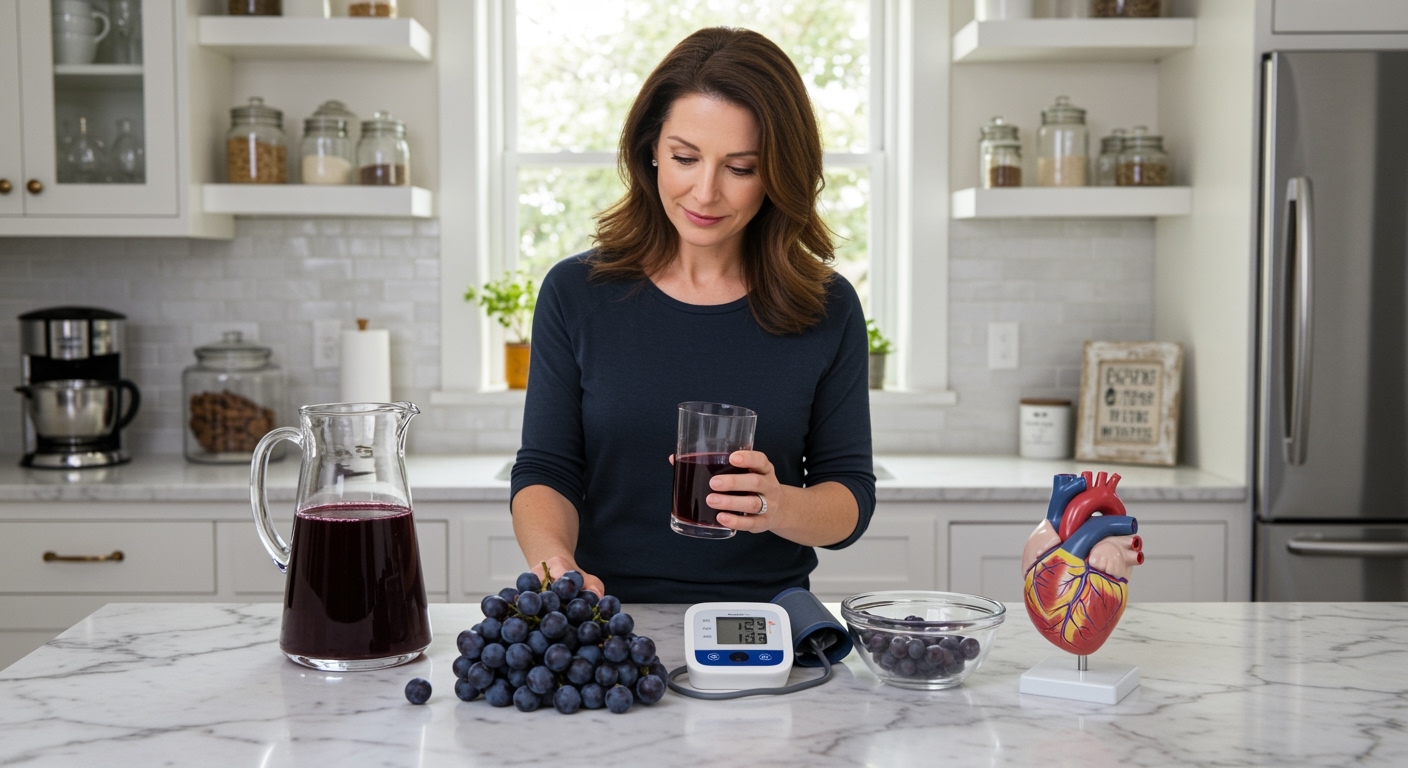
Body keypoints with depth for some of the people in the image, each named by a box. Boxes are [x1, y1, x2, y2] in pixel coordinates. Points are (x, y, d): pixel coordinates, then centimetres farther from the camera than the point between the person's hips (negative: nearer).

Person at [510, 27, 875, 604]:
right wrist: (555, 561, -20)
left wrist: (781, 507, -18)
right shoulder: (575, 294, 2)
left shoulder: (827, 310, 2)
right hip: (610, 623, 1)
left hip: (763, 632, 0)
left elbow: (852, 496, 4)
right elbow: (545, 470, 1)